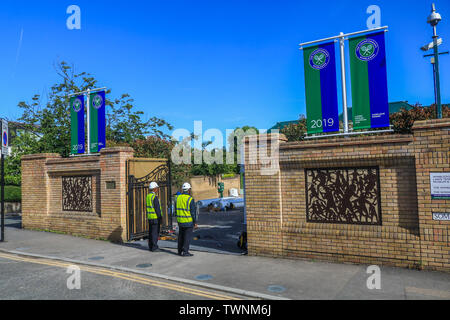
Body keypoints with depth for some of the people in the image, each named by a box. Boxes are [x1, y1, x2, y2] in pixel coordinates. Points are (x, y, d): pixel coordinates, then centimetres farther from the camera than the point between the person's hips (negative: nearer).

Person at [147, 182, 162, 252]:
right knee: (155, 232, -3)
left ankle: (150, 247, 18)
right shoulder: (155, 197, -17)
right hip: (155, 217, -9)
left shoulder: (148, 196, 11)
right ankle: (154, 247, 0)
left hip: (150, 217, 9)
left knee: (151, 232, 12)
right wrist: (160, 217, -14)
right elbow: (157, 208, -19)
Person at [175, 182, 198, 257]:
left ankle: (180, 251, 23)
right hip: (189, 221, -6)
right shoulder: (190, 199, -16)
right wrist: (195, 222, -8)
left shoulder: (178, 198, 2)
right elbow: (193, 212, -15)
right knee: (187, 237, 2)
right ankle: (185, 252, 3)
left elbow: (176, 209, 10)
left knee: (181, 236, 16)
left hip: (180, 221, 6)